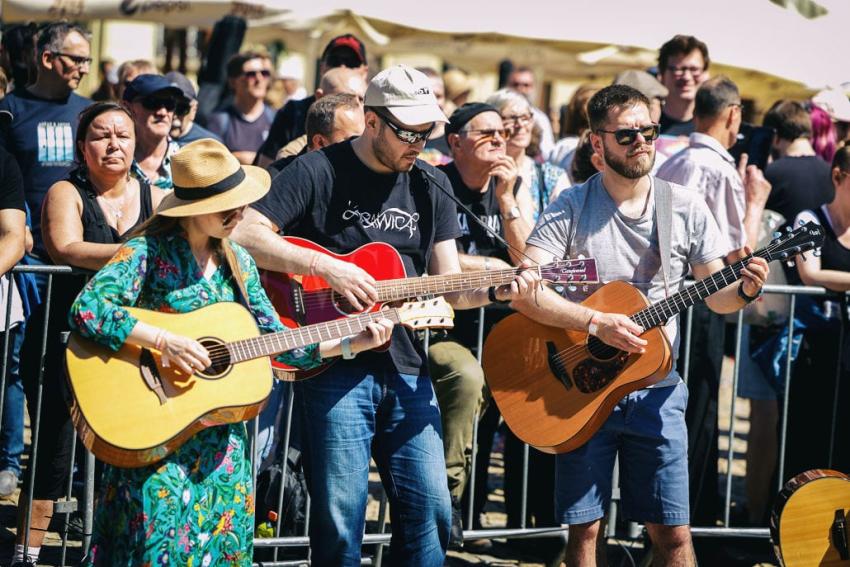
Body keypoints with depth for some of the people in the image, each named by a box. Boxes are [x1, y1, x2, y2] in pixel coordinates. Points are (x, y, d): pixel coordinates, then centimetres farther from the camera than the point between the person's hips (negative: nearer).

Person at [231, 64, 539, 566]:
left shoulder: (430, 186, 12)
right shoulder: (320, 172, -5)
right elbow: (247, 235, -14)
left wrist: (496, 291, -9)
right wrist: (326, 268, -21)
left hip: (405, 368, 5)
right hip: (335, 365, -5)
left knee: (430, 509, 3)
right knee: (341, 517, -5)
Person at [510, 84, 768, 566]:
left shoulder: (686, 208, 2)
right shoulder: (571, 209, -6)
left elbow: (716, 296, 6)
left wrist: (744, 290, -18)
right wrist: (597, 323, -26)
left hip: (655, 389, 2)